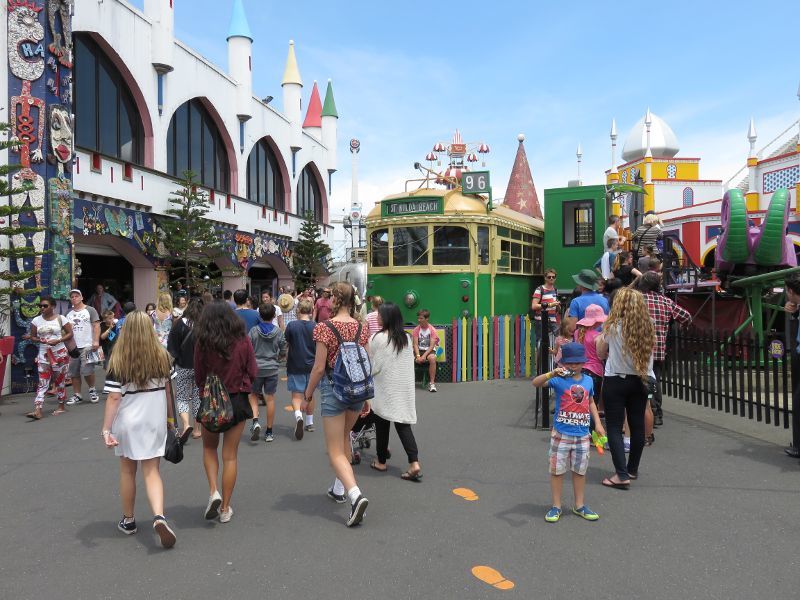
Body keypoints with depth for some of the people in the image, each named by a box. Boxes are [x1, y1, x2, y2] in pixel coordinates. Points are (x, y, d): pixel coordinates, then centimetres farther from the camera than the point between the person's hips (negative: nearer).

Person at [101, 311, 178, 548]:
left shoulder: (118, 362, -12)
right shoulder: (162, 357, -4)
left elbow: (113, 398, -15)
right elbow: (168, 391, 3)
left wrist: (106, 430, -11)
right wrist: (170, 417, 14)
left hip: (127, 422, -1)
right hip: (155, 421, 1)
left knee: (127, 470, 17)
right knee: (152, 471, 6)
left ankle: (128, 521, 30)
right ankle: (159, 516, -16)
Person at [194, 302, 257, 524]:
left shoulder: (202, 343, -10)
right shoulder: (243, 341, -8)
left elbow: (199, 378, -3)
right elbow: (252, 373, -2)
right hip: (237, 401, 1)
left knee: (209, 449, 23)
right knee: (230, 456, 10)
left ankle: (214, 492, 4)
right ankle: (225, 508, 16)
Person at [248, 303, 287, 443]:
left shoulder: (253, 331, -8)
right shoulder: (278, 331, -4)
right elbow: (283, 352, 2)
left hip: (256, 368, -1)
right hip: (272, 368, 1)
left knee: (253, 395, 16)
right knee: (270, 398, 7)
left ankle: (255, 421, -7)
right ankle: (269, 432, 12)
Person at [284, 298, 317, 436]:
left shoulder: (292, 326, -9)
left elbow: (286, 346, -1)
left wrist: (286, 361, 15)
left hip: (295, 366, -3)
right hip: (311, 366, 3)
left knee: (296, 395, 1)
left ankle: (298, 415, -25)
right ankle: (309, 422, 25)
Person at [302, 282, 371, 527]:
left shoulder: (324, 327, -13)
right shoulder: (361, 327, 2)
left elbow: (319, 367, -14)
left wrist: (306, 396, -3)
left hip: (333, 388, -6)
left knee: (336, 451, 0)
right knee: (344, 438, 26)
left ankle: (356, 495, -19)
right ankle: (339, 488, 37)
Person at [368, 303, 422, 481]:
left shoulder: (378, 338, -13)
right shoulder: (406, 338, 4)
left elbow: (372, 365, -7)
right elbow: (409, 362, 9)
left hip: (385, 388, -4)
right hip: (404, 388, 4)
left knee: (382, 424, 11)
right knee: (403, 424, 3)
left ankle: (381, 461, 24)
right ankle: (414, 463, -9)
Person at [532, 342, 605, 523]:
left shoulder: (588, 380, 5)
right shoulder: (559, 379, -11)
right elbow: (536, 383, -24)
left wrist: (598, 423, 12)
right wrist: (552, 374, -39)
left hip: (582, 434, 4)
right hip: (561, 433, -4)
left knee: (580, 470, 14)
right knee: (557, 469, 5)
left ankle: (579, 505, 29)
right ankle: (556, 506, 18)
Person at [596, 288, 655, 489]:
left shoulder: (613, 327, -11)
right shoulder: (648, 327, -2)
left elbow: (601, 353, 1)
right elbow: (648, 354, 8)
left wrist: (601, 337, 20)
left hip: (615, 380, -4)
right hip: (640, 381, 4)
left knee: (615, 427, 1)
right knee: (637, 425, 14)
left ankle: (622, 475, -6)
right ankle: (632, 469, 28)